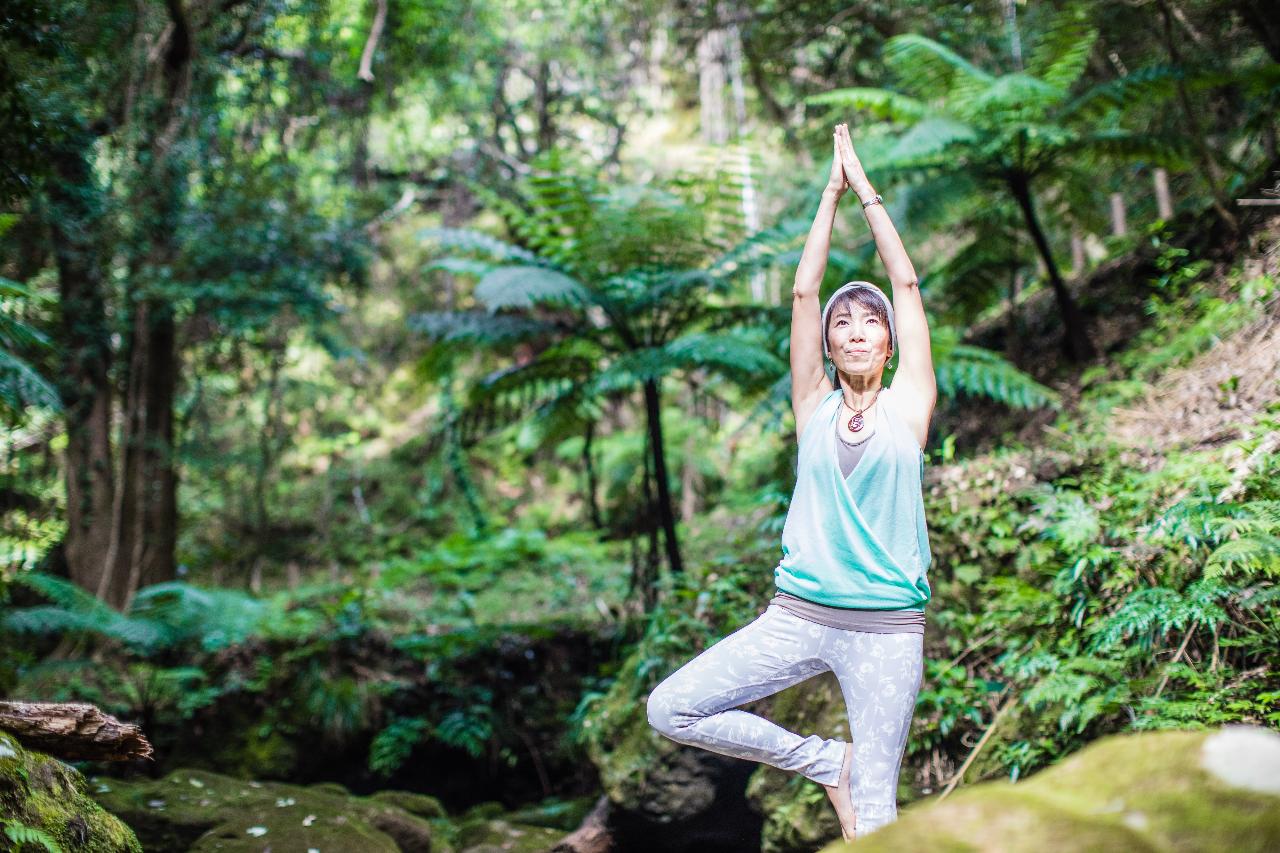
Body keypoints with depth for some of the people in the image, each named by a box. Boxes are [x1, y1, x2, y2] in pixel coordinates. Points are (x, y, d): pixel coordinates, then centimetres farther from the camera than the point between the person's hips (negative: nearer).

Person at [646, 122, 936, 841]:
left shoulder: (908, 403, 4)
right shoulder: (815, 406, 7)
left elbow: (908, 283, 1)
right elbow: (804, 291, 3)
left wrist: (867, 188, 5)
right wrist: (831, 194, 4)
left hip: (887, 627, -2)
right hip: (799, 616, 2)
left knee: (875, 811, -1)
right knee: (671, 709, -7)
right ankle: (825, 760, 8)